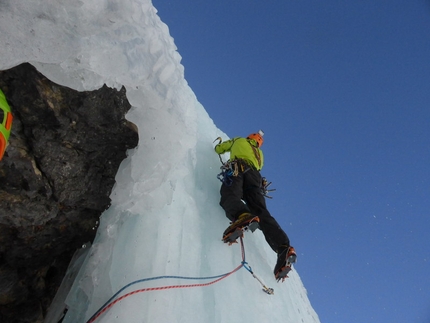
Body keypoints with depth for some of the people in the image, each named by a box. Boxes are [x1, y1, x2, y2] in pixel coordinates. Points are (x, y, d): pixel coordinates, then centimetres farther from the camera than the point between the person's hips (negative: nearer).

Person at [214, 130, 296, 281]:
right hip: (255, 176, 4)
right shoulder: (259, 153, 39)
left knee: (230, 195, -27)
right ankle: (283, 247, -34)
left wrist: (220, 144, 59)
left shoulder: (239, 140, 32)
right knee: (261, 211, -12)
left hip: (237, 169, -3)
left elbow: (218, 149, 36)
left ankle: (242, 216, -66)